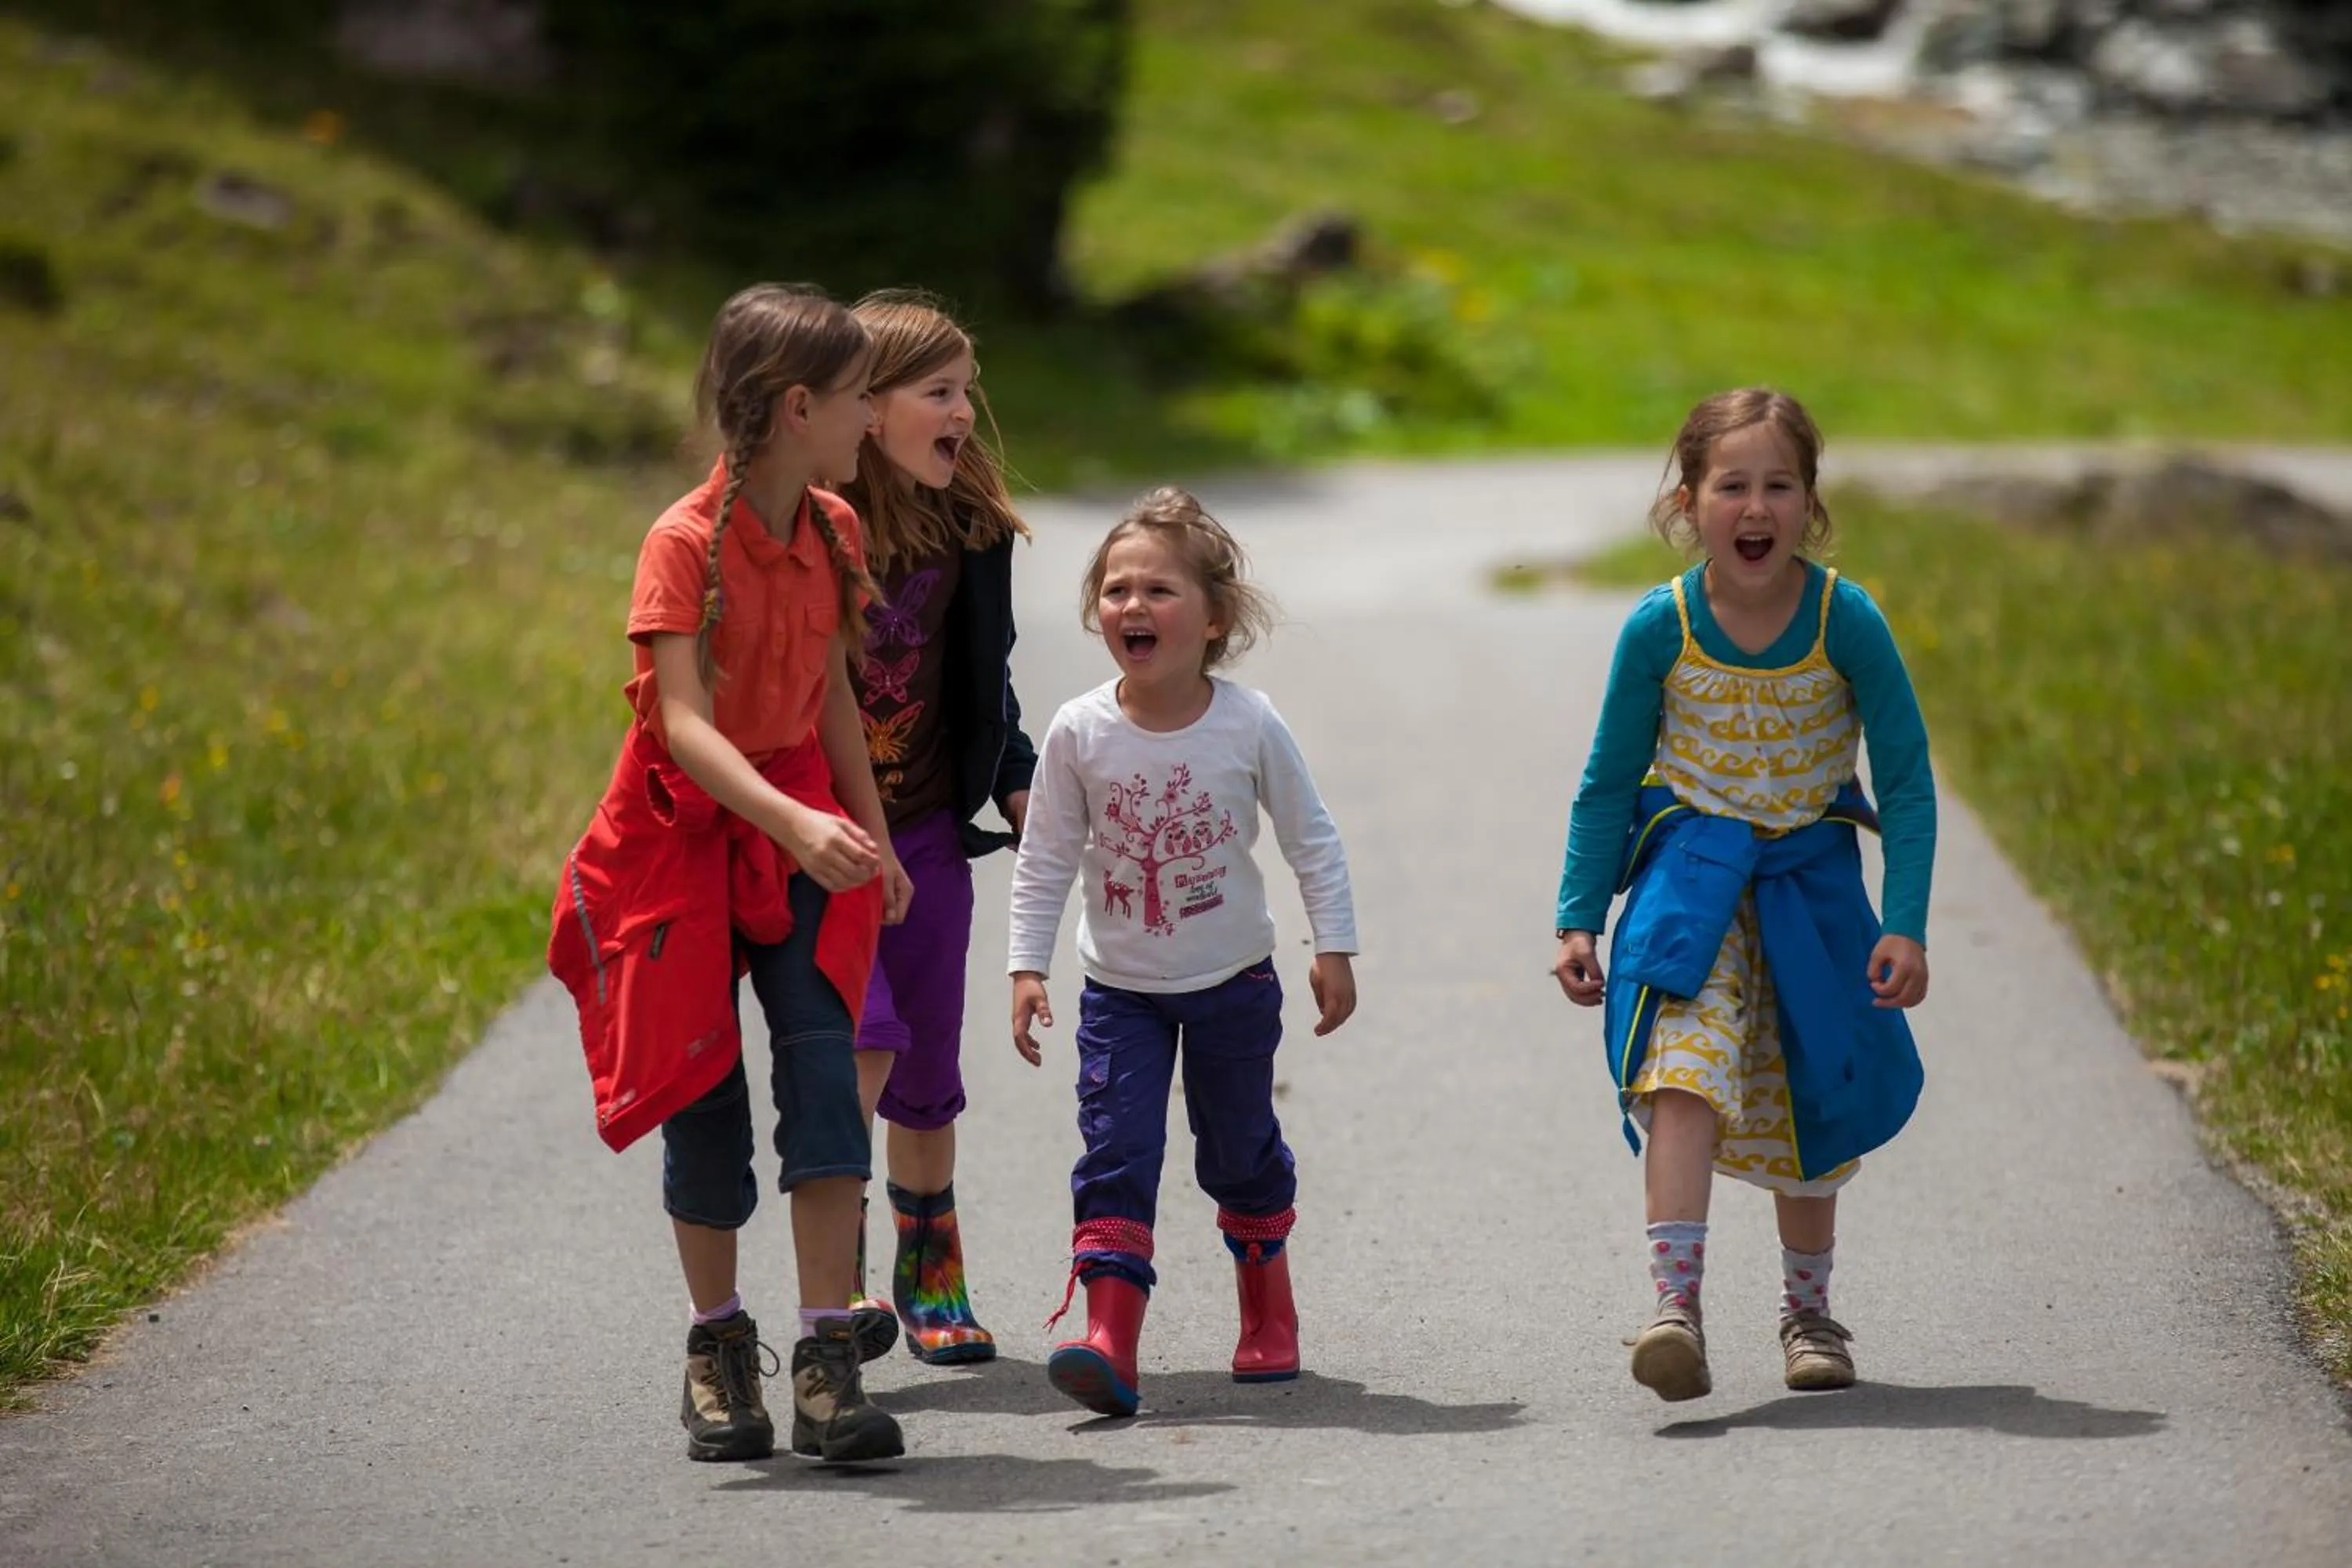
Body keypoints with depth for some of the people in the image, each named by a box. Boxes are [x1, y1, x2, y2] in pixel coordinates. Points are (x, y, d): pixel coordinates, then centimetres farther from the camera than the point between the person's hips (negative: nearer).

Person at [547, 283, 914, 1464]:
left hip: (802, 821, 4)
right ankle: (718, 1348, 21)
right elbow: (684, 723, -28)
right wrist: (795, 824, -40)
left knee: (823, 1063, -11)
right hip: (687, 824, -4)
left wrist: (872, 831, 12)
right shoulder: (685, 544, -19)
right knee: (704, 1088, 2)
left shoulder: (831, 529, 2)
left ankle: (827, 1364, -13)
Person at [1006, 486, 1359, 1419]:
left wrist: (1333, 949, -4)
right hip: (1120, 990, 0)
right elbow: (1045, 860, -3)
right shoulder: (1079, 733, -12)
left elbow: (1312, 841, -2)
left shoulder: (1249, 727, -14)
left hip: (1232, 982, 0)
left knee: (1240, 1150, 15)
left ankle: (1267, 1312, 38)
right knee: (1116, 1152, -14)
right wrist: (1027, 967, -8)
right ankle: (1109, 1343, -21)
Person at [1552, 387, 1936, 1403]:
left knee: (1813, 1108, 12)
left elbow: (1906, 782, -7)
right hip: (1692, 870, -1)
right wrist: (1578, 921, -2)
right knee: (1686, 1071, -22)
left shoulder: (1847, 622, -14)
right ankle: (1676, 1308, -29)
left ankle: (1807, 1310, 31)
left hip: (1811, 876, 1)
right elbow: (1609, 782, 0)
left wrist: (1906, 927, -13)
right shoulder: (1661, 627, -12)